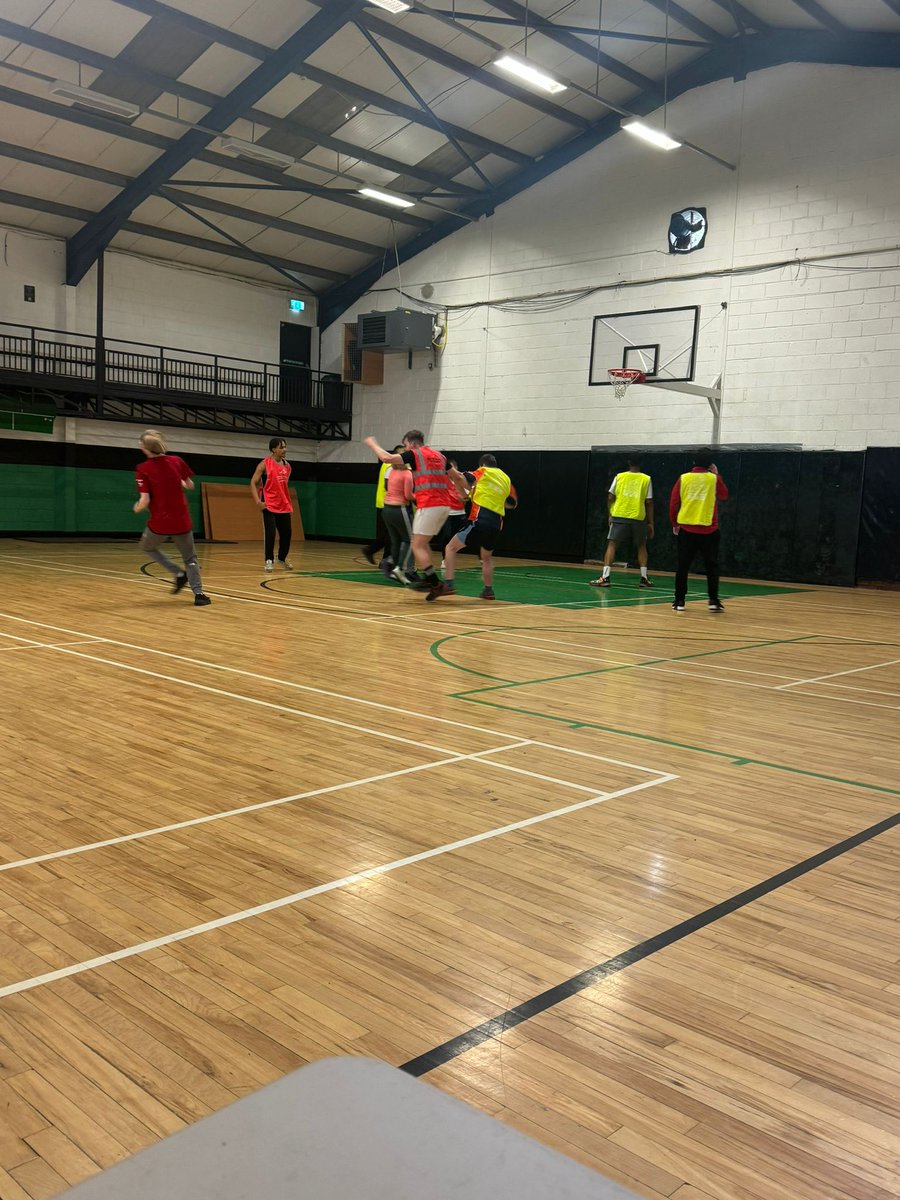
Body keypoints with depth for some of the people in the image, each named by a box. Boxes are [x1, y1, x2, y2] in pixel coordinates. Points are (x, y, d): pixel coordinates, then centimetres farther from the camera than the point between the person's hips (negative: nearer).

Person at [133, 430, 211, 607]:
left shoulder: (143, 469, -11)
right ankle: (198, 593, -1)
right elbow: (190, 486, 9)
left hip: (159, 522, -2)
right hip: (182, 521, 2)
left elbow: (145, 501, -16)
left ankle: (178, 573, 12)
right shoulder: (177, 461, -2)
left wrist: (137, 508, 5)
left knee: (147, 546, 27)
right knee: (190, 558, 15)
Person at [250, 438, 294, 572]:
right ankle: (269, 560, 3)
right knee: (270, 534, -9)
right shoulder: (264, 464, -9)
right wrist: (258, 501, -17)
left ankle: (283, 558, 28)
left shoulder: (287, 465, 8)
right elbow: (253, 483, -8)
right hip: (269, 506, -6)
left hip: (284, 506, 6)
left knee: (286, 534, 9)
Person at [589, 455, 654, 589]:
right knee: (641, 546, 17)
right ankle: (644, 578, 14)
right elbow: (649, 502, 1)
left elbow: (611, 497, 3)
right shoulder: (646, 479, 3)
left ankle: (605, 577, -11)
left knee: (612, 544, 1)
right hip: (638, 518, 1)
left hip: (619, 516, -1)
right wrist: (650, 523, 7)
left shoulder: (619, 476, 5)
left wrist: (610, 515, 14)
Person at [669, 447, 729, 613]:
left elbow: (673, 504, 1)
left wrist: (674, 523, 14)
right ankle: (713, 601, 5)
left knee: (683, 567, 7)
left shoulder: (683, 479, 0)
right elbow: (724, 495, 16)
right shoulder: (714, 479, -3)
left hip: (686, 529, 1)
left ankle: (679, 601, 8)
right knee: (712, 566, 8)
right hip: (708, 530, -1)